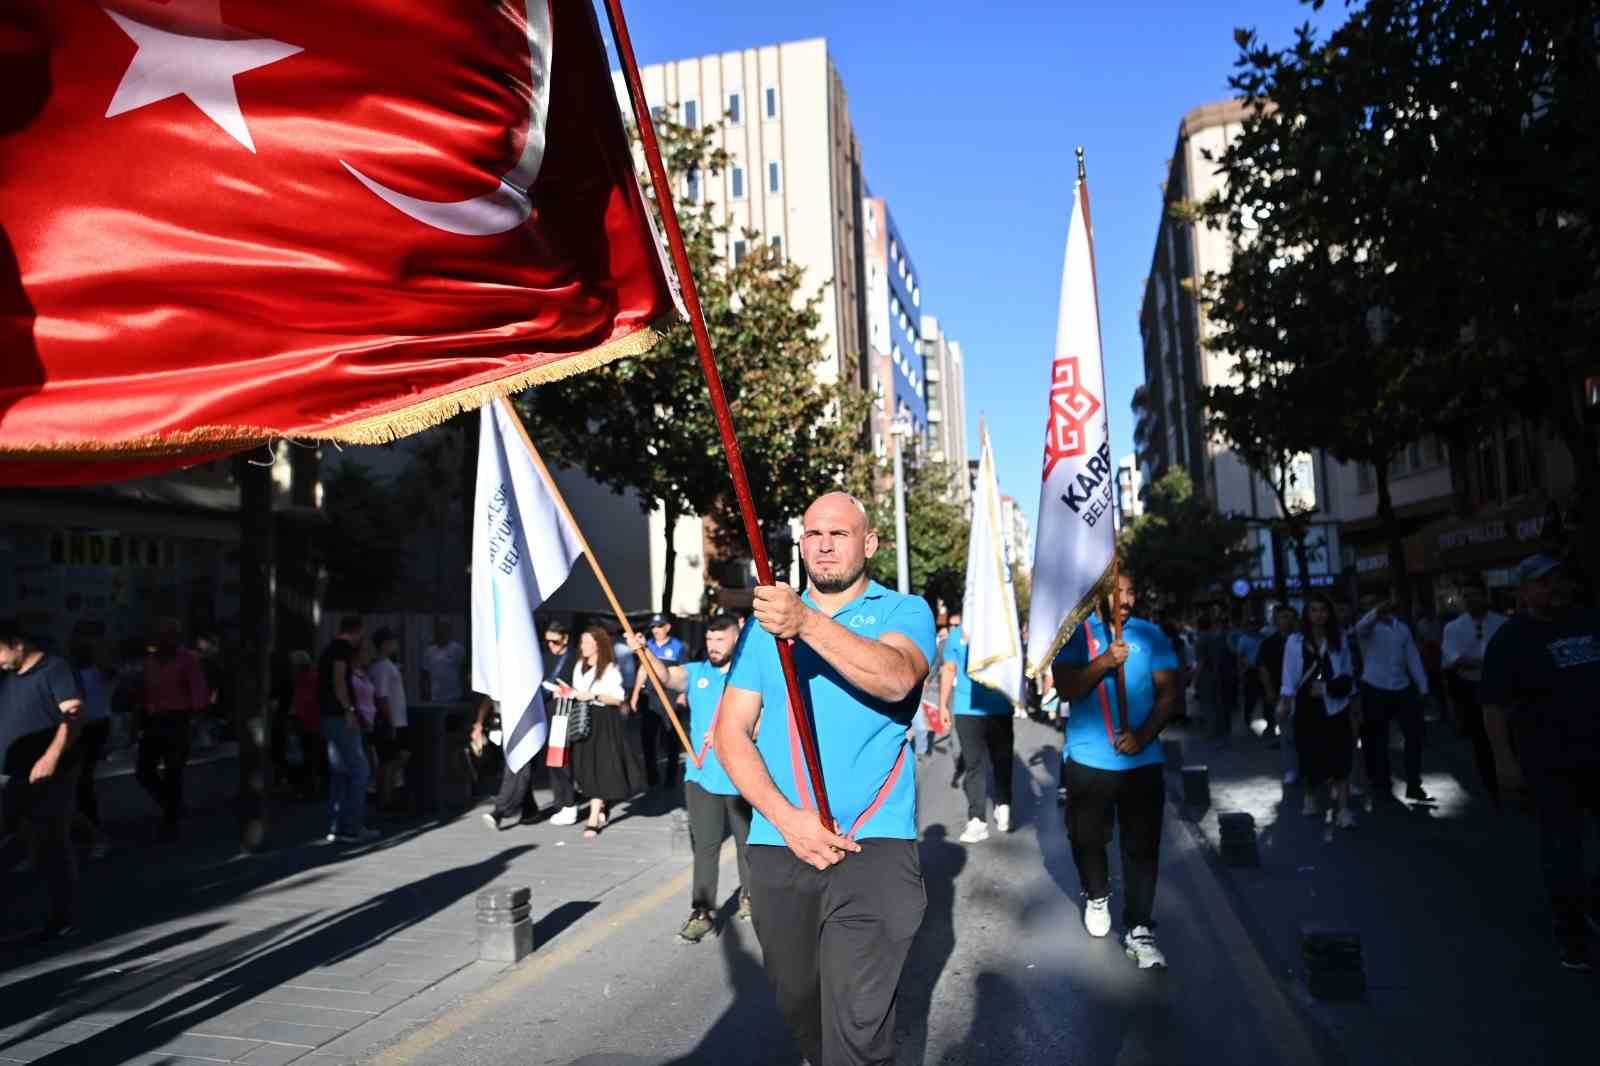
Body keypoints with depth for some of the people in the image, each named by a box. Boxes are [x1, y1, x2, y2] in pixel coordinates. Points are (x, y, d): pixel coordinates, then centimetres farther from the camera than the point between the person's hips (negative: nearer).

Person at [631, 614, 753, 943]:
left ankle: (749, 896, 35)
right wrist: (645, 653, -32)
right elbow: (666, 675, -14)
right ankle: (702, 911, 9)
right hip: (702, 776, 1)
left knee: (747, 842, 15)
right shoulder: (695, 673, 5)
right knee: (704, 847, 2)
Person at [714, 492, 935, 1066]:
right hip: (778, 845, 4)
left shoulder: (904, 611, 1)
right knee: (799, 1006, 18)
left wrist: (808, 624, -36)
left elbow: (896, 677, -22)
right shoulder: (766, 621, 11)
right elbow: (731, 732, 4)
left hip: (873, 842, -3)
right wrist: (786, 818, -10)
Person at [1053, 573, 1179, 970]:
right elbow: (1066, 688, -12)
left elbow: (1169, 691, 0)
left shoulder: (1150, 634, 2)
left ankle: (1139, 930, 9)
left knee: (1142, 846, 0)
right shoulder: (1075, 632, -2)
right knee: (1087, 836, 13)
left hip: (1142, 760, 1)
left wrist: (1144, 735, -14)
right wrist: (1104, 662, -27)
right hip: (1088, 759, 0)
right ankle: (1096, 897, 40)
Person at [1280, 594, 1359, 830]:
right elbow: (1289, 675, -6)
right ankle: (1310, 797, 33)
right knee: (1309, 754, 10)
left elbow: (1348, 673, 11)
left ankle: (1343, 809, -9)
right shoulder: (1295, 641, -2)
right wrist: (1284, 701, -17)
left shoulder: (1340, 640, 4)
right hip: (1306, 705, 0)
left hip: (1334, 705, 0)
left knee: (1338, 756, -8)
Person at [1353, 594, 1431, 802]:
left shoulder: (1402, 627, 11)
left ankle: (1413, 785, 16)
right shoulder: (1369, 626, -5)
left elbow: (1413, 658, 11)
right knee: (1378, 740, 5)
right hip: (1375, 689, -4)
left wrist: (1422, 687, 5)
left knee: (1415, 733, 4)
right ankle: (1382, 785, 18)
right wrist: (1377, 611, -51)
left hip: (1403, 688, 4)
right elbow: (1360, 628, -32)